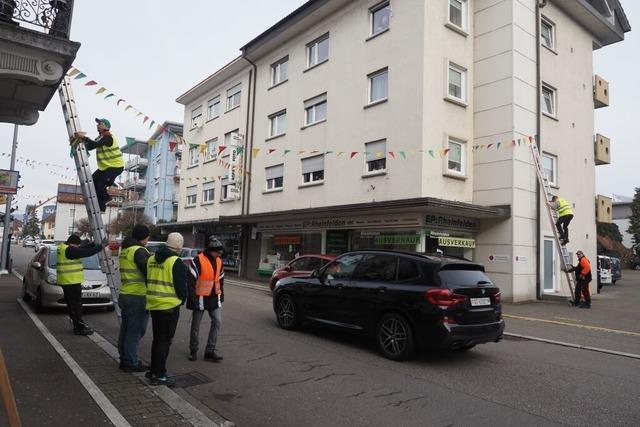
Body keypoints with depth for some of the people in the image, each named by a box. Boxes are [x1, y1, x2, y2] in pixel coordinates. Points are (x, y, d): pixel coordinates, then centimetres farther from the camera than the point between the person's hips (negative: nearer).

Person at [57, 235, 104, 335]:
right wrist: (100, 247, -11)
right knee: (76, 305, -6)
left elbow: (82, 249, 18)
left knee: (72, 305, 15)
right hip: (72, 282, -11)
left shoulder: (63, 248, 15)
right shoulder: (69, 250, -17)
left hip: (66, 282, 11)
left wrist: (94, 244, 8)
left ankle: (78, 325, 24)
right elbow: (86, 252, -19)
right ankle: (79, 328, -3)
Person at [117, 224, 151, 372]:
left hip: (124, 294, 9)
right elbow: (148, 272, -19)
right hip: (138, 296, -9)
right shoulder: (139, 251, -16)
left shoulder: (125, 249, 13)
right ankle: (131, 363, 5)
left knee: (126, 329, 17)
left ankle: (124, 359, 27)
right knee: (135, 331, -1)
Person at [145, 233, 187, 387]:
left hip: (153, 305, 7)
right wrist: (182, 299, 7)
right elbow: (181, 287, -13)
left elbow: (148, 281, 15)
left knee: (157, 339, 20)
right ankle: (159, 375, 7)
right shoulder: (177, 262, -15)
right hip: (170, 306, -7)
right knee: (164, 341, 2)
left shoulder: (151, 259, 7)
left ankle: (153, 370, 30)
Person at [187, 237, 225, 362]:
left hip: (214, 298, 6)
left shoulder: (219, 261, 7)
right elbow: (191, 280, -16)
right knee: (196, 325, 8)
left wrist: (221, 295, 17)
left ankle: (210, 351, 6)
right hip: (201, 298, -5)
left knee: (217, 322, -2)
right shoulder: (198, 260, -14)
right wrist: (193, 298, -18)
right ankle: (193, 350, 25)